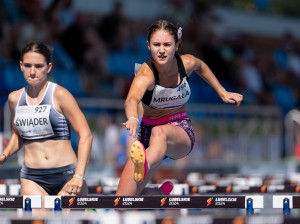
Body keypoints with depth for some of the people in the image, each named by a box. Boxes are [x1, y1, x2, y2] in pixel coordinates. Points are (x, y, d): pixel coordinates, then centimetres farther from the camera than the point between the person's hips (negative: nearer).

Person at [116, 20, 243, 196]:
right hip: (148, 129, 0)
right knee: (123, 199, -11)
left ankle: (145, 167, -75)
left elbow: (200, 66, 18)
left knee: (159, 132, -42)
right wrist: (133, 119, -67)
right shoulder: (146, 73, -23)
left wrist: (222, 92, 19)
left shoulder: (187, 63, -10)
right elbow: (132, 98, -46)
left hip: (181, 131, 0)